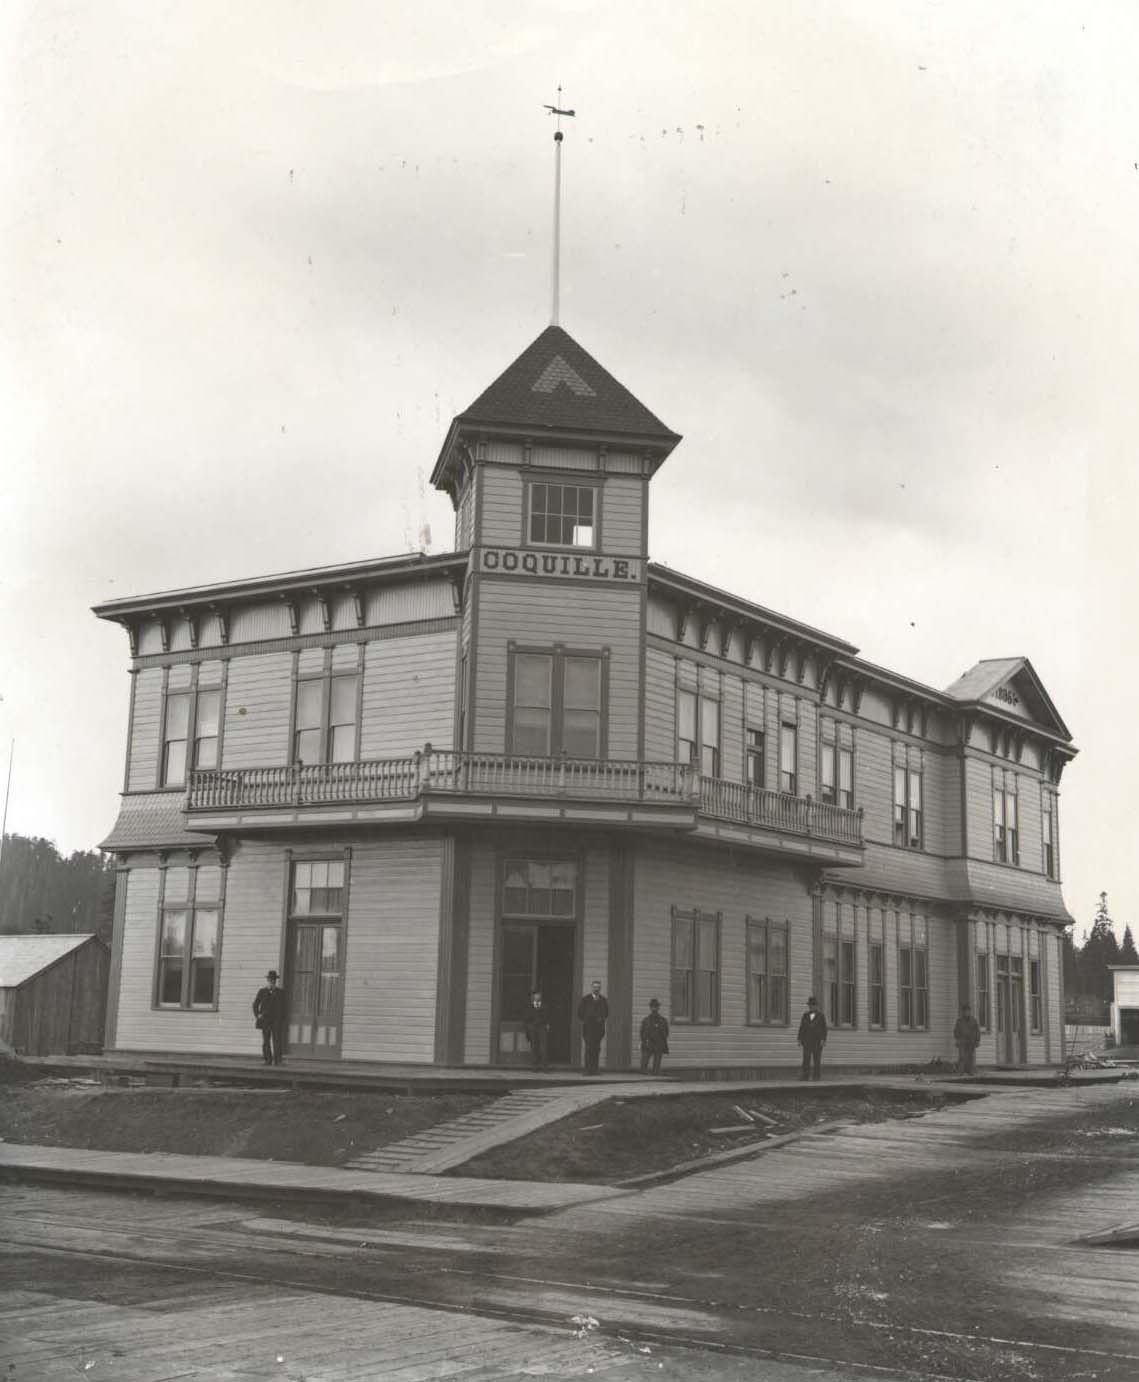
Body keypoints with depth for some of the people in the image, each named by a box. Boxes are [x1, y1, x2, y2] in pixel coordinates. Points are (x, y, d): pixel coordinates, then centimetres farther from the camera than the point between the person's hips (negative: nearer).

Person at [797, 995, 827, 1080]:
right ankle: (805, 1076, -7)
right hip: (807, 1041, 2)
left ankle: (818, 1076, 1)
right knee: (806, 1059, -5)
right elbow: (801, 1028, 10)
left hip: (817, 1042, -2)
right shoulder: (805, 1016, 12)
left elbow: (824, 1029, 0)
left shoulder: (821, 1016, 4)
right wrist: (800, 1039, 2)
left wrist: (823, 1040, -10)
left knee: (817, 1060, -3)